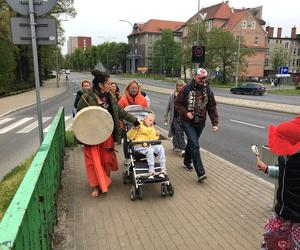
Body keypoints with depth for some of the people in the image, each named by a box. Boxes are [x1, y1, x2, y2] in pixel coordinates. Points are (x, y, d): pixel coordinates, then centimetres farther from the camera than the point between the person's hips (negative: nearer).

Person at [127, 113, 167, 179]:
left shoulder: (152, 128, 24)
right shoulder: (139, 125, 6)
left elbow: (152, 139, 15)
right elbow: (130, 137, -1)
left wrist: (156, 135, -4)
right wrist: (134, 130, -17)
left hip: (149, 145, 5)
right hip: (139, 146, -5)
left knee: (160, 148, -24)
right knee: (150, 150, -36)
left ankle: (163, 170, -24)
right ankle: (151, 172, -34)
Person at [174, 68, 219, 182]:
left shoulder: (208, 90, 0)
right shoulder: (187, 89, -9)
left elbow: (212, 107, 1)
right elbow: (177, 103, -3)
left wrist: (215, 123, -7)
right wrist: (185, 113, -18)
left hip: (200, 122, 4)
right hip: (187, 122, -4)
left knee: (191, 143, 20)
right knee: (195, 145, -14)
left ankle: (187, 162, 43)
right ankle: (200, 173, -14)